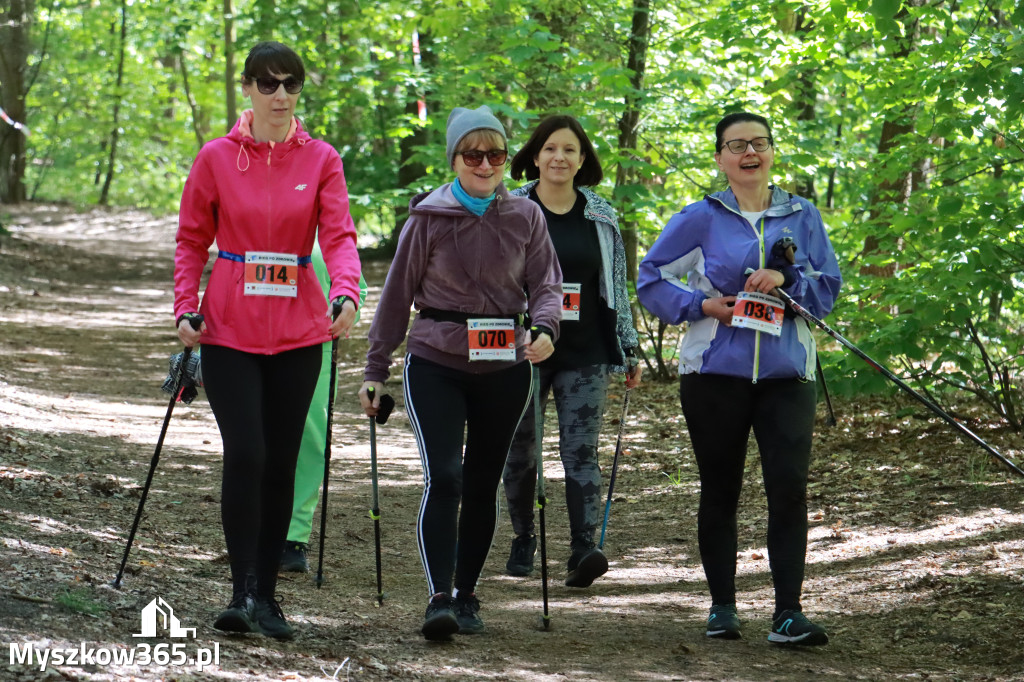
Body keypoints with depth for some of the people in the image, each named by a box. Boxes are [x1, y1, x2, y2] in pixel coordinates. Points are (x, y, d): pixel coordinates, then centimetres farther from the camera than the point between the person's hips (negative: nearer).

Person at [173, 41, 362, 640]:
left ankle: (265, 593, 15)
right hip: (229, 329, -2)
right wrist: (186, 308, -4)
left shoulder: (321, 160, 2)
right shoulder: (217, 159, 1)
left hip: (298, 331, 2)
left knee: (281, 461, 6)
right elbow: (192, 240, 8)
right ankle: (245, 592, -8)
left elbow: (339, 235, -8)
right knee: (245, 454, -13)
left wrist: (346, 294, -25)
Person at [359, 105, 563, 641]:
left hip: (504, 370, 3)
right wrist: (375, 370, 4)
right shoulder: (428, 218, -3)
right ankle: (440, 598, -20)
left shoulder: (525, 217, 3)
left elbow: (546, 283, 3)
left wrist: (544, 328, -19)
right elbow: (398, 294, 3)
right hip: (436, 365, -2)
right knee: (442, 477, -16)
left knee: (482, 485, 10)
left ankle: (466, 596, 22)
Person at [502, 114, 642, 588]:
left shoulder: (601, 217, 8)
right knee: (520, 451, 8)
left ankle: (583, 549, -18)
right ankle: (523, 540, 26)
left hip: (584, 353, 0)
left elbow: (616, 286, 14)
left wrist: (629, 349, 12)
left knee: (581, 451, -11)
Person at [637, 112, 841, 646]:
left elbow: (829, 288, 7)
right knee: (719, 491, 8)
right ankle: (722, 606, 21)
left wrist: (787, 278, -11)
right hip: (715, 373, 0)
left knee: (789, 487, -12)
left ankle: (787, 613, -10)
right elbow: (650, 280, 6)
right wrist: (702, 305, -8)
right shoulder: (700, 218, 3)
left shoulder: (803, 217, 9)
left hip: (786, 375, 1)